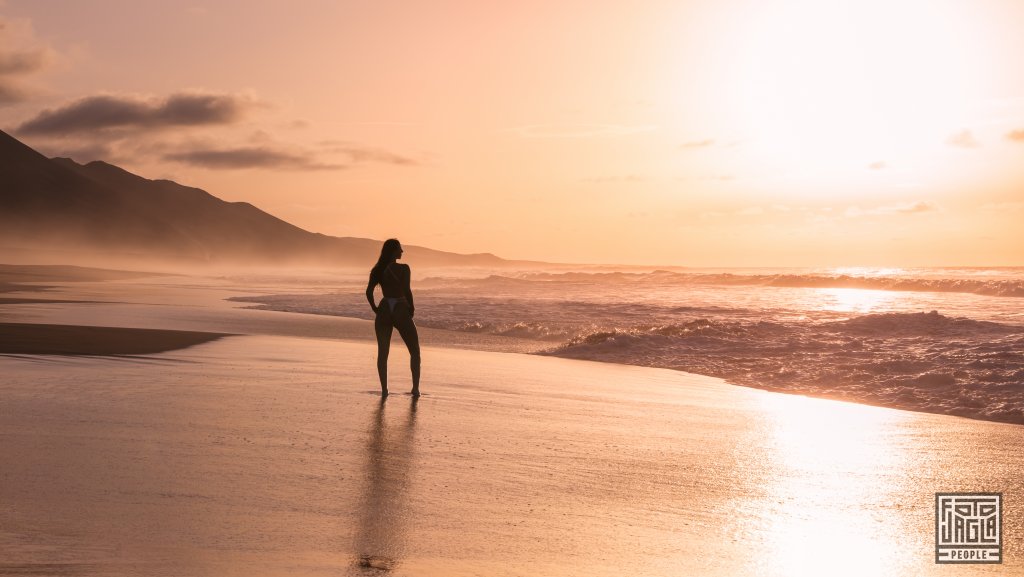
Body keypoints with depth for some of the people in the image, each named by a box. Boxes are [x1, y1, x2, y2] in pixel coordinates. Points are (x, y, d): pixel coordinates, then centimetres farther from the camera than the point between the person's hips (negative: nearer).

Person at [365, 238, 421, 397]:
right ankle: (415, 388, 4)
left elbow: (369, 291, -2)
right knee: (415, 351, 10)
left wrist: (375, 308, 8)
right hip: (401, 311, -4)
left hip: (384, 311, 4)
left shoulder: (377, 270, 4)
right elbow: (407, 291, -19)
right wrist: (411, 308, -5)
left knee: (382, 353, 11)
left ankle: (384, 389, 7)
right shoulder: (403, 268, -9)